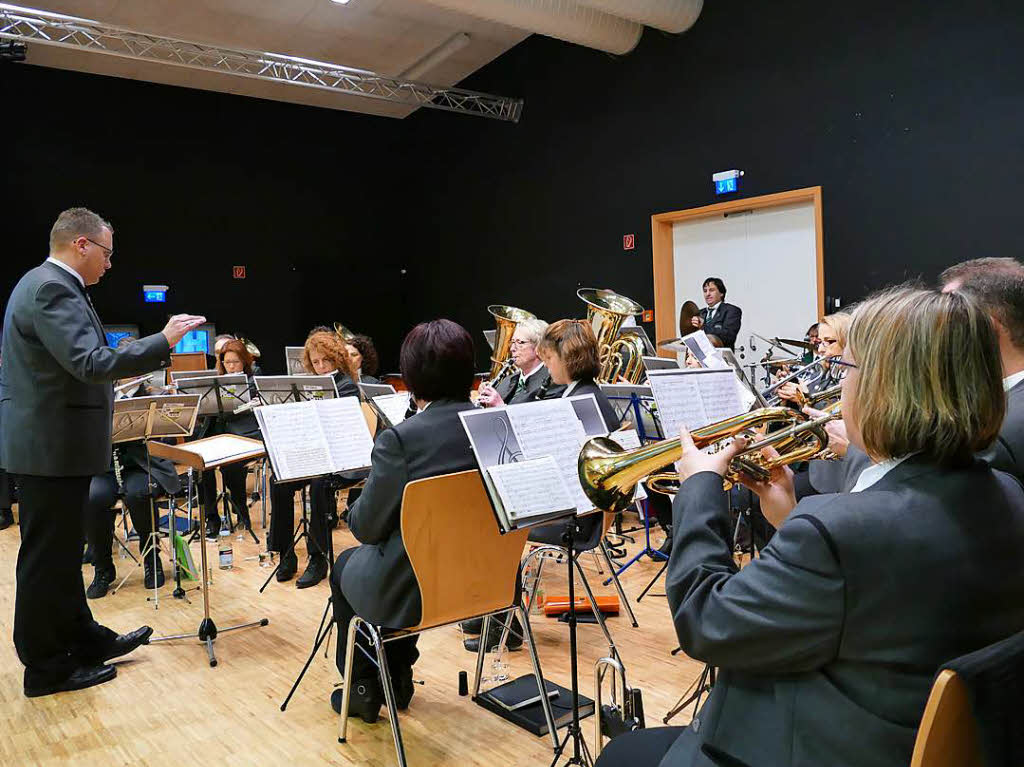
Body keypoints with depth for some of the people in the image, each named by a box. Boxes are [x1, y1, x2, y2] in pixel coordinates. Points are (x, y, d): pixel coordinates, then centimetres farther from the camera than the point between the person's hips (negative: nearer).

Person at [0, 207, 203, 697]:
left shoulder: (45, 283, 14)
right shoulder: (51, 289, -19)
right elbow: (90, 364, -30)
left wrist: (118, 370, 17)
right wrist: (163, 341, -26)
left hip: (51, 442, 11)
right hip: (52, 446, -11)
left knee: (61, 551, 19)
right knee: (47, 557, 2)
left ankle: (83, 637, 34)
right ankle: (46, 667, 16)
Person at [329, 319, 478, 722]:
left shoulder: (400, 439, -24)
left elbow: (366, 527, -14)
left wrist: (358, 507, 7)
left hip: (412, 594, -5)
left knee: (344, 566, 27)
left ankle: (363, 687, 35)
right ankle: (398, 676, 43)